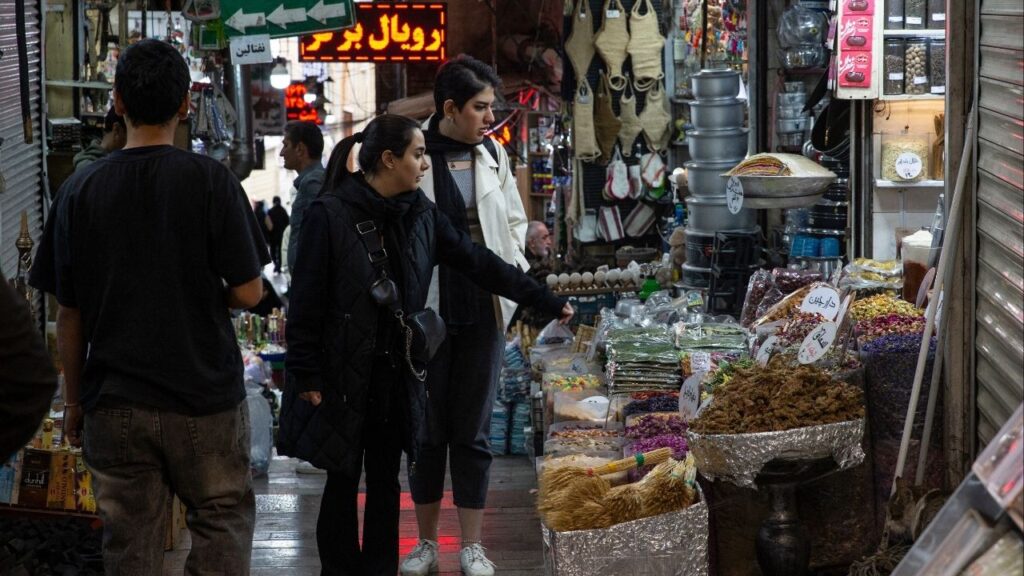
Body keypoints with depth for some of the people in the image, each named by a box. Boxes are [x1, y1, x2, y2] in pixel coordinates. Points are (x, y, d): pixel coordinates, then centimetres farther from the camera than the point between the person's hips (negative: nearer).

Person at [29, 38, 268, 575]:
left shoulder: (81, 190, -2)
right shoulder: (211, 180, -9)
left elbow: (69, 314, 1)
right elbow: (248, 292, -9)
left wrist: (73, 401, 12)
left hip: (115, 405, 2)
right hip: (205, 398, -2)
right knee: (223, 521, 12)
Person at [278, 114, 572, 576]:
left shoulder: (420, 214, 4)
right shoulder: (330, 215, -13)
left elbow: (478, 262, 7)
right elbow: (306, 301, -12)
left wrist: (547, 302, 6)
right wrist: (306, 376, -12)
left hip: (396, 376, 5)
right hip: (342, 376, -5)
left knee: (385, 481, 11)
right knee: (342, 481, 5)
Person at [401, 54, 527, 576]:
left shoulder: (493, 154, 6)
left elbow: (514, 222, 16)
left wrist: (513, 276, 2)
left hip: (484, 310, 3)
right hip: (428, 311, -3)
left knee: (473, 430, 7)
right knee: (428, 429, 8)